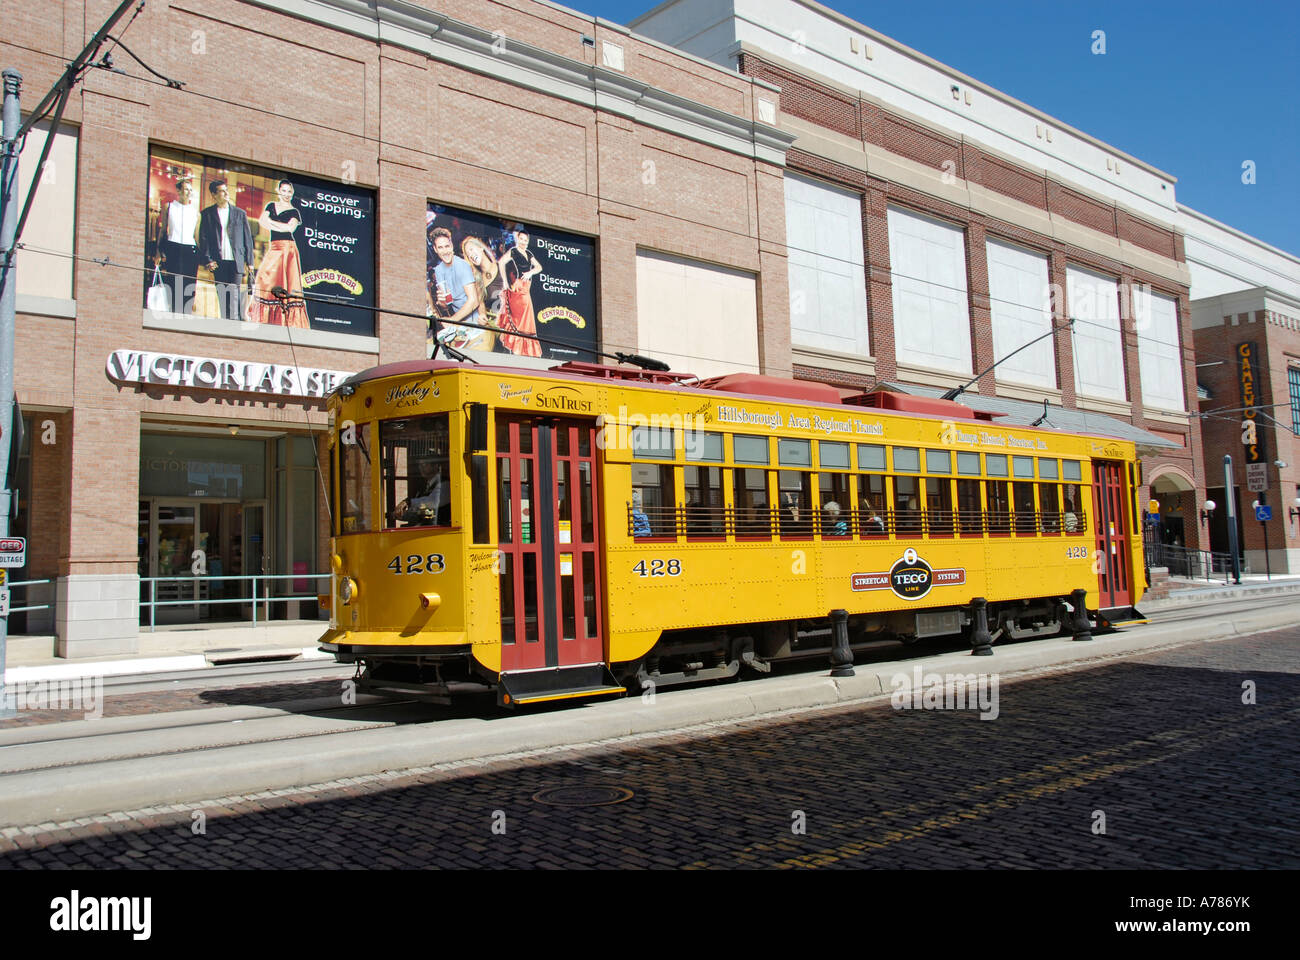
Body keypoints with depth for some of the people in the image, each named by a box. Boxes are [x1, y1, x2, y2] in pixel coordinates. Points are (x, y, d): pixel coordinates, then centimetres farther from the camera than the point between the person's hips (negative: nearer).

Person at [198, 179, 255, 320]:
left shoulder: (240, 213, 12)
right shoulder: (207, 214, 9)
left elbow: (247, 238, 11)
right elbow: (203, 238, 6)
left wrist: (249, 262, 5)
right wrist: (207, 260, -6)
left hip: (236, 261, 0)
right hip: (218, 262, 0)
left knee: (235, 295, -7)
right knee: (222, 296, 1)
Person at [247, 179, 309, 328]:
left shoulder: (294, 212, 10)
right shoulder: (271, 206, 18)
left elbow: (290, 228, -7)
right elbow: (262, 221, 3)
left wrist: (270, 222, -2)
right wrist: (281, 227, -4)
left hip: (288, 248, -3)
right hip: (274, 248, 3)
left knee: (288, 283, -10)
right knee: (265, 280, -9)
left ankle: (291, 323, -13)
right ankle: (265, 320, -12)